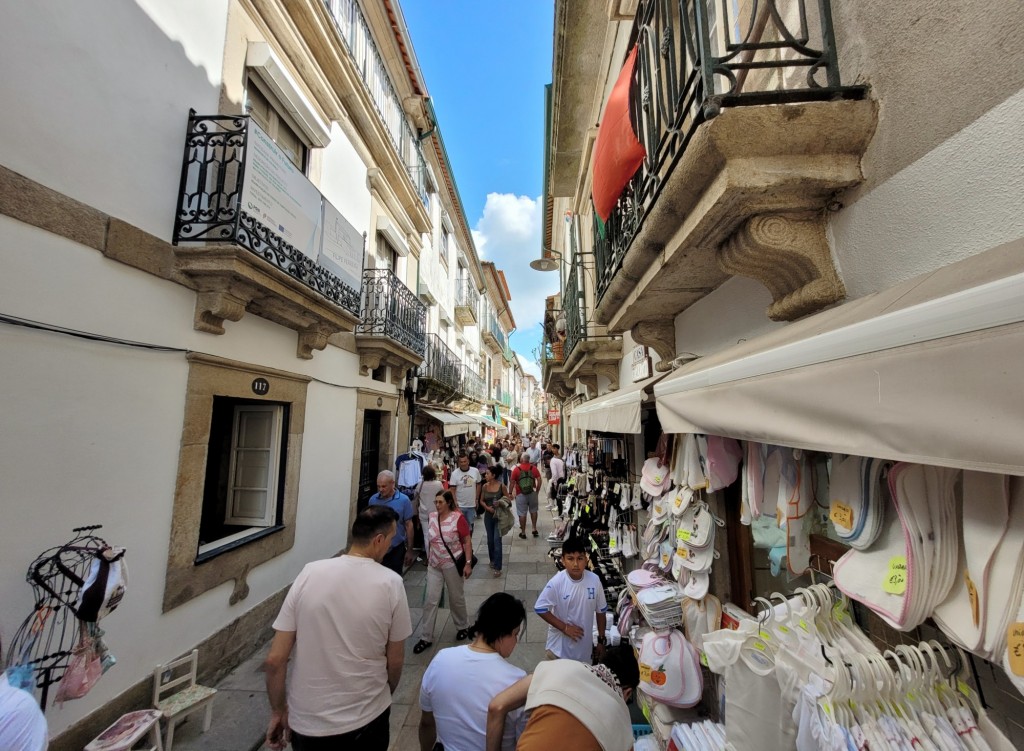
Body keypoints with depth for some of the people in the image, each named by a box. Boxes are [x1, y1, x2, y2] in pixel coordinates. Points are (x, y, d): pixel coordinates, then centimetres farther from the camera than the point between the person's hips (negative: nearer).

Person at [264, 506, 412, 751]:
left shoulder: (309, 573, -13)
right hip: (367, 718, -1)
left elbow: (274, 660, -8)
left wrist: (278, 711, 8)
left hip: (308, 721, 2)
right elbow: (395, 661, -5)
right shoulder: (391, 583, -17)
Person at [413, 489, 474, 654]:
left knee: (456, 598, 14)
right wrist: (428, 559, 16)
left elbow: (467, 541, -14)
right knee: (431, 600, 6)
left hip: (452, 564, -4)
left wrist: (468, 563, -18)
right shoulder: (432, 517, -4)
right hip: (434, 565, 4)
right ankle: (426, 637, 21)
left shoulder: (458, 518, -19)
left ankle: (463, 627, 38)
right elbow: (430, 540, 11)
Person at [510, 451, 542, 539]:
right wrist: (537, 491, 6)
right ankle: (534, 529, 24)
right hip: (532, 493, 2)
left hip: (520, 494, -2)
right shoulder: (534, 468, -3)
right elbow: (539, 480, -5)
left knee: (522, 514, 6)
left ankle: (523, 533, 15)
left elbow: (512, 482, -7)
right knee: (533, 510, 21)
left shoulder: (516, 469, -9)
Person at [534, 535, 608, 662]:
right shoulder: (556, 583, -23)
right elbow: (540, 609, -18)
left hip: (585, 643, 3)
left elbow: (601, 611, -2)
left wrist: (601, 640, 4)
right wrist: (565, 628, -19)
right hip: (560, 644, -2)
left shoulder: (594, 580, -15)